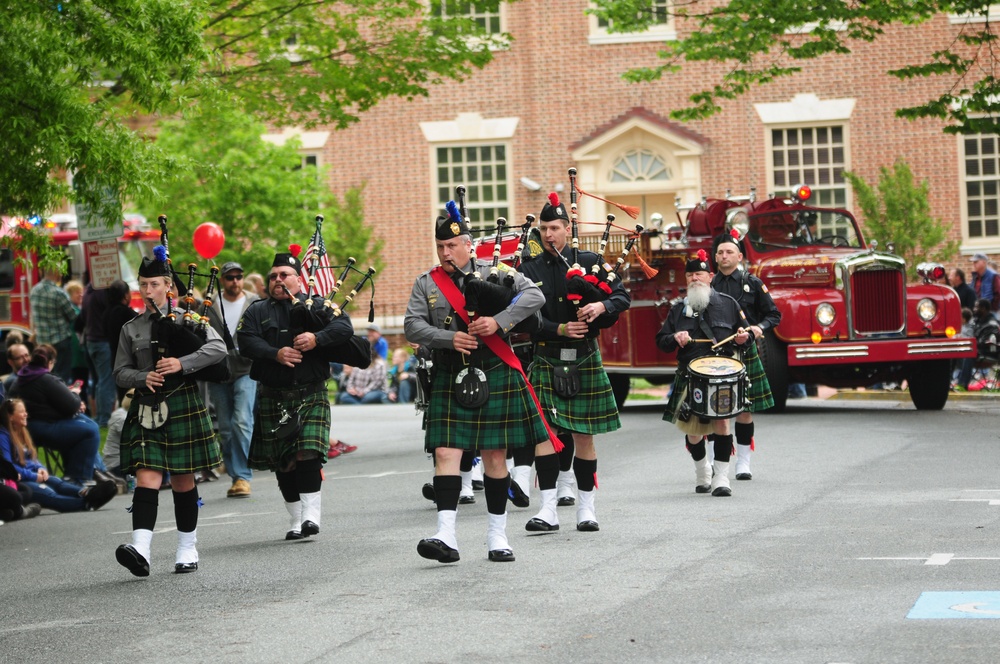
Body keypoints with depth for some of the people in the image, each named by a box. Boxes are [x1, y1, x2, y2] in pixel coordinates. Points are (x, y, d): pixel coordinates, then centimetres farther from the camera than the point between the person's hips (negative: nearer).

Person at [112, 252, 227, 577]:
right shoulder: (131, 329, 12)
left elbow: (218, 348, -6)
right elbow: (120, 372, 11)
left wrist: (182, 364, -18)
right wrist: (144, 377, -10)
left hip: (182, 408, -1)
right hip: (146, 411, 1)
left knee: (183, 481, 6)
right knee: (147, 478, -13)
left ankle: (187, 550, 18)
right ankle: (141, 549, -26)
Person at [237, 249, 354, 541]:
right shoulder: (256, 312, 12)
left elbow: (344, 327, -6)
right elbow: (246, 341, -5)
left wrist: (317, 337, -24)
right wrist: (275, 354, -21)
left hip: (311, 394, -2)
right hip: (272, 398, 2)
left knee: (308, 453, -16)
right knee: (282, 462, 5)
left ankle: (311, 514, -17)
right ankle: (295, 520, 15)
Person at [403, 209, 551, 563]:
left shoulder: (494, 273, 5)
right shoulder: (426, 284, 9)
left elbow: (535, 295, -5)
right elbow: (412, 326, 0)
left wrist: (499, 321, -18)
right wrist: (449, 338, -15)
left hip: (495, 378, -1)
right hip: (449, 382, 1)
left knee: (495, 457, 4)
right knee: (445, 454, -10)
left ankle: (497, 535, 14)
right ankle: (446, 537, -16)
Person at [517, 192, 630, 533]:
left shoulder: (591, 261, 6)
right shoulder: (530, 270, 4)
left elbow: (623, 297, 2)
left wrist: (602, 306, -19)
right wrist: (559, 329, -18)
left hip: (585, 359, 1)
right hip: (546, 361, -1)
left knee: (584, 435, 6)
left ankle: (586, 507, 14)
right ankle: (548, 509, -8)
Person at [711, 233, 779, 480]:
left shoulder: (753, 284, 3)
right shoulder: (707, 285, 8)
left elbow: (774, 315, 6)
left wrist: (759, 327, -13)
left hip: (744, 352, -1)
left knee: (745, 409, 2)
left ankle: (743, 464, 10)